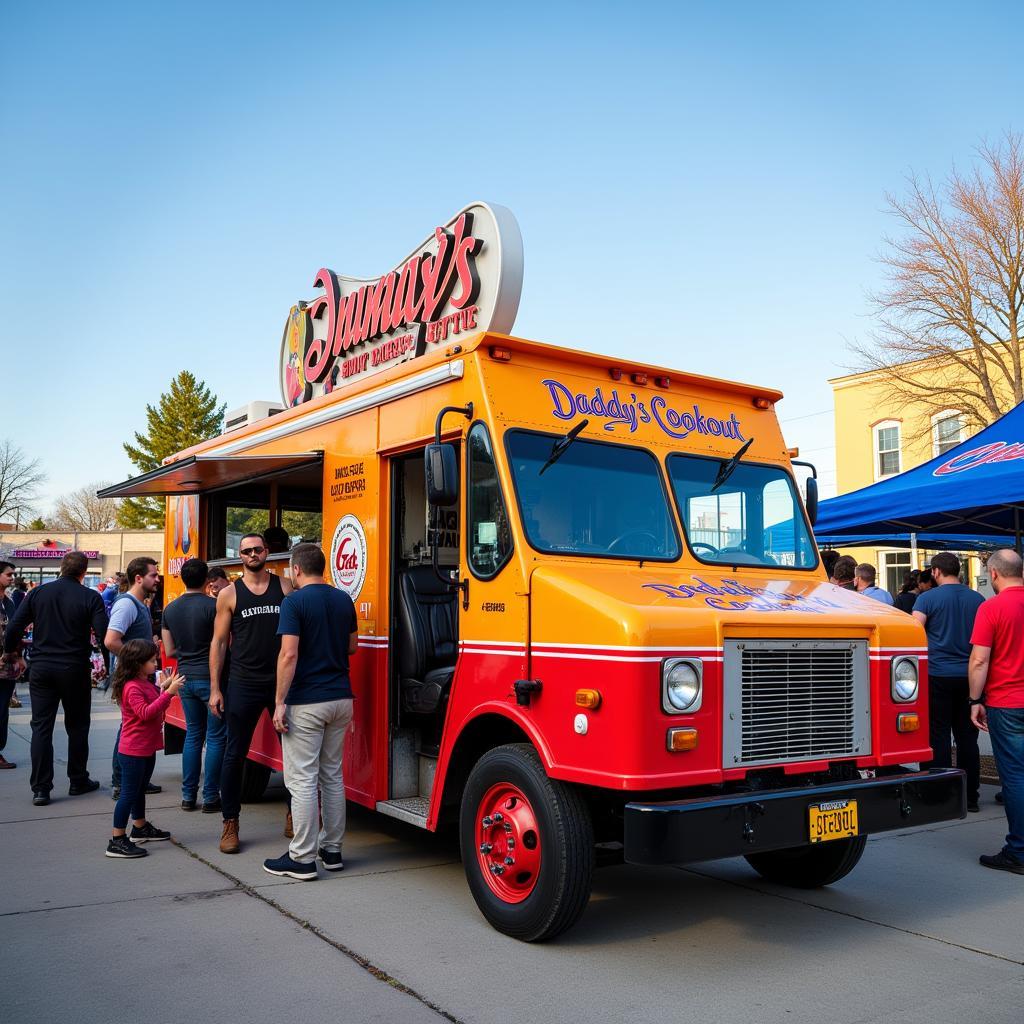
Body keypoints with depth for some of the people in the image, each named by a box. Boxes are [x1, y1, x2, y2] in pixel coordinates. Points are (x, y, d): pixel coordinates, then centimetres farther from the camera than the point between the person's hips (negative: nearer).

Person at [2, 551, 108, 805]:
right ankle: (78, 782, 22)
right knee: (77, 727, 13)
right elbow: (105, 634, -14)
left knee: (41, 727, 7)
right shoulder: (90, 597, -9)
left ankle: (40, 789, 5)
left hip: (41, 668, 2)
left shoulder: (37, 593, 0)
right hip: (75, 670, -2)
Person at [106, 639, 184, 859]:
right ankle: (117, 841, -1)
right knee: (129, 793, -6)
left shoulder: (147, 684, 11)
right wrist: (168, 692, -33)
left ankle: (140, 828, 35)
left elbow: (158, 707, 20)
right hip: (133, 751, -10)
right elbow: (146, 713, -29)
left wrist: (167, 686, 7)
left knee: (140, 790, 21)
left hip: (147, 748, 10)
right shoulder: (132, 688, -20)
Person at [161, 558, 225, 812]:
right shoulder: (213, 605, -13)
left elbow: (169, 651, 9)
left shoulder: (170, 609, 5)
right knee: (216, 737, 3)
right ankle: (210, 797, 5)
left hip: (185, 678, 6)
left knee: (193, 734, 15)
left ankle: (188, 795, 17)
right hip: (209, 677, -6)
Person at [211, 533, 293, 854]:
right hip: (244, 684, -1)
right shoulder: (229, 594, 3)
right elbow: (219, 643, 5)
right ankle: (230, 824, 16)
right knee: (235, 754, 5)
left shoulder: (285, 587, 5)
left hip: (283, 682, 1)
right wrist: (215, 689, 0)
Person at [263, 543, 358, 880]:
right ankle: (332, 850, 20)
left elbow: (289, 654, -17)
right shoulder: (344, 600, 8)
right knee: (333, 776, 14)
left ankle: (302, 859, 3)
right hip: (340, 699, 7)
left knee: (302, 780, -1)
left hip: (306, 702, -6)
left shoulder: (295, 602, -11)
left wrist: (280, 703, -13)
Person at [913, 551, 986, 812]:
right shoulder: (978, 599, 6)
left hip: (938, 675, -4)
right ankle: (970, 796, 15)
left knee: (939, 737, 1)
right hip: (969, 676, 4)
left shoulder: (928, 598, -7)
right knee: (967, 737, 10)